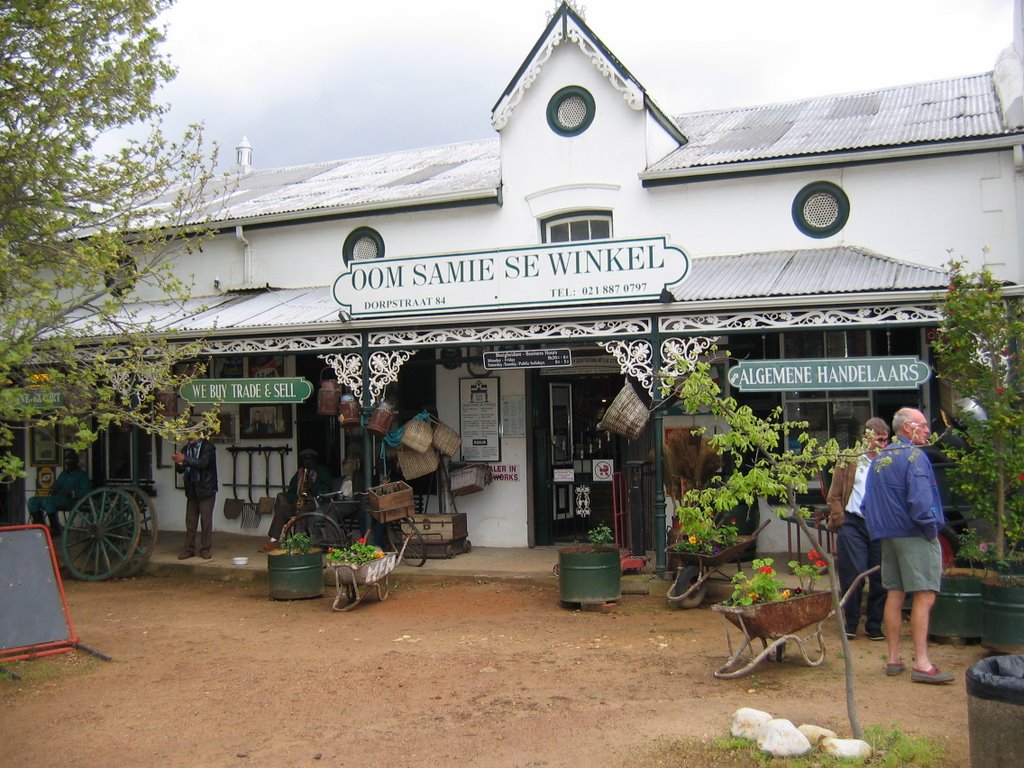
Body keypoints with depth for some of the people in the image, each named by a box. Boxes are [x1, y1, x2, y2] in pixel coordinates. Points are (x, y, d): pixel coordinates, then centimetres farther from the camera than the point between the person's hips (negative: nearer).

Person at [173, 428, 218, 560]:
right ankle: (189, 549, 11)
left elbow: (203, 463, -21)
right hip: (192, 490, 5)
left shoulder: (208, 447, -7)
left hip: (205, 489, -5)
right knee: (190, 521, 6)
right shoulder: (187, 448, 9)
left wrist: (185, 459, -27)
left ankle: (205, 550, 6)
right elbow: (180, 470, 9)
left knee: (206, 521, -1)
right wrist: (178, 463, -13)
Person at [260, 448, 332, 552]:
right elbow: (291, 488, 14)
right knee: (281, 508, -18)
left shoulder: (323, 471, 5)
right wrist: (293, 499, -6)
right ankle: (273, 541, -22)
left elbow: (326, 489, -7)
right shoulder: (300, 471, 19)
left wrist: (312, 486, -21)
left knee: (302, 510, -36)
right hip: (298, 502, 5)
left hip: (314, 502, -5)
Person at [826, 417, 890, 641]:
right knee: (853, 575, -4)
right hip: (853, 524, -2)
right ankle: (850, 624, 12)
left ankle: (874, 626, 19)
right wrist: (840, 521, -3)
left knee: (880, 578, 5)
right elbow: (834, 496, 6)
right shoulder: (849, 462, 6)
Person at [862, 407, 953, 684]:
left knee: (895, 594, 12)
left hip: (888, 535, 8)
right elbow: (920, 499, -23)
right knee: (924, 597, -6)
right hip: (914, 536, -8)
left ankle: (894, 658, 16)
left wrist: (879, 530, 17)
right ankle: (921, 664, -8)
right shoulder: (914, 456, -12)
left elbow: (868, 502, 15)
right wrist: (931, 529, -11)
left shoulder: (878, 460, 14)